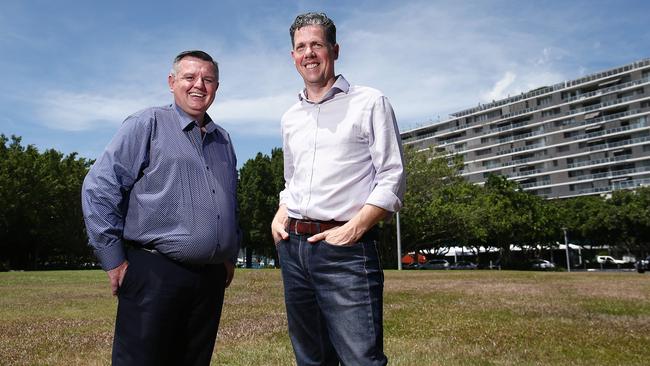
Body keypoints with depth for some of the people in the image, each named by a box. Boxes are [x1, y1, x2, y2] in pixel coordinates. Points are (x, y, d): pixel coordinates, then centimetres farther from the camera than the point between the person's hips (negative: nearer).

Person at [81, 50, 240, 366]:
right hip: (155, 273, -5)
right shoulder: (148, 125, -1)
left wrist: (230, 256, 19)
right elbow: (99, 188, -7)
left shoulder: (223, 140, 18)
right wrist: (114, 259, -9)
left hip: (211, 279, 6)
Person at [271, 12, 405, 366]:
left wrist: (354, 228, -15)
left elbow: (391, 178, -6)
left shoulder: (370, 103, 0)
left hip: (345, 249, -6)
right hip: (293, 247, 6)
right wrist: (280, 216, 8)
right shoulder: (290, 118, 18)